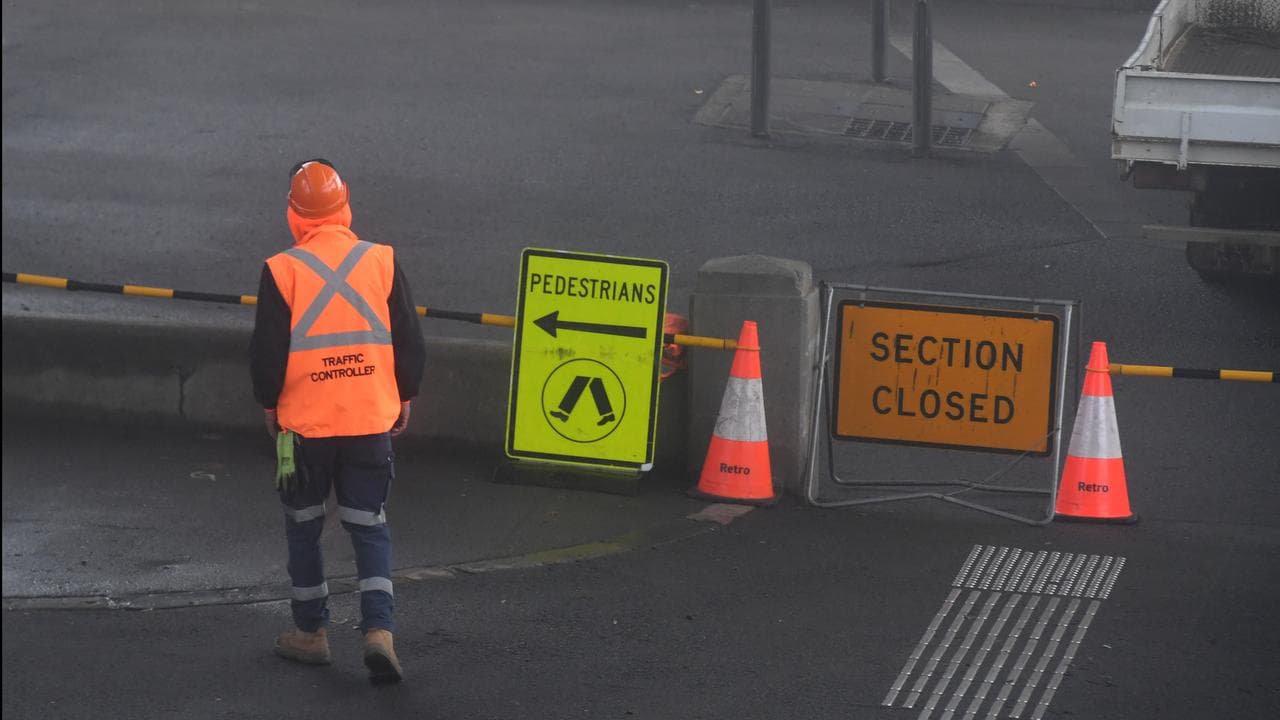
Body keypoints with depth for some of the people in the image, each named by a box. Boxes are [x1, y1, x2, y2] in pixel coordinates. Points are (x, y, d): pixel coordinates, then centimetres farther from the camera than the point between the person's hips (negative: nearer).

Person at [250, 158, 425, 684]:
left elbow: (266, 350, -5)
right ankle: (379, 630, -7)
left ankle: (310, 632, 22)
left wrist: (269, 404, 11)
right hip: (372, 421, 2)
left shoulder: (282, 271, -9)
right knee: (370, 528, 9)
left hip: (304, 423, -2)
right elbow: (409, 341, 3)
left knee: (303, 527, 15)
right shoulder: (382, 262, -2)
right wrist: (405, 398, 17)